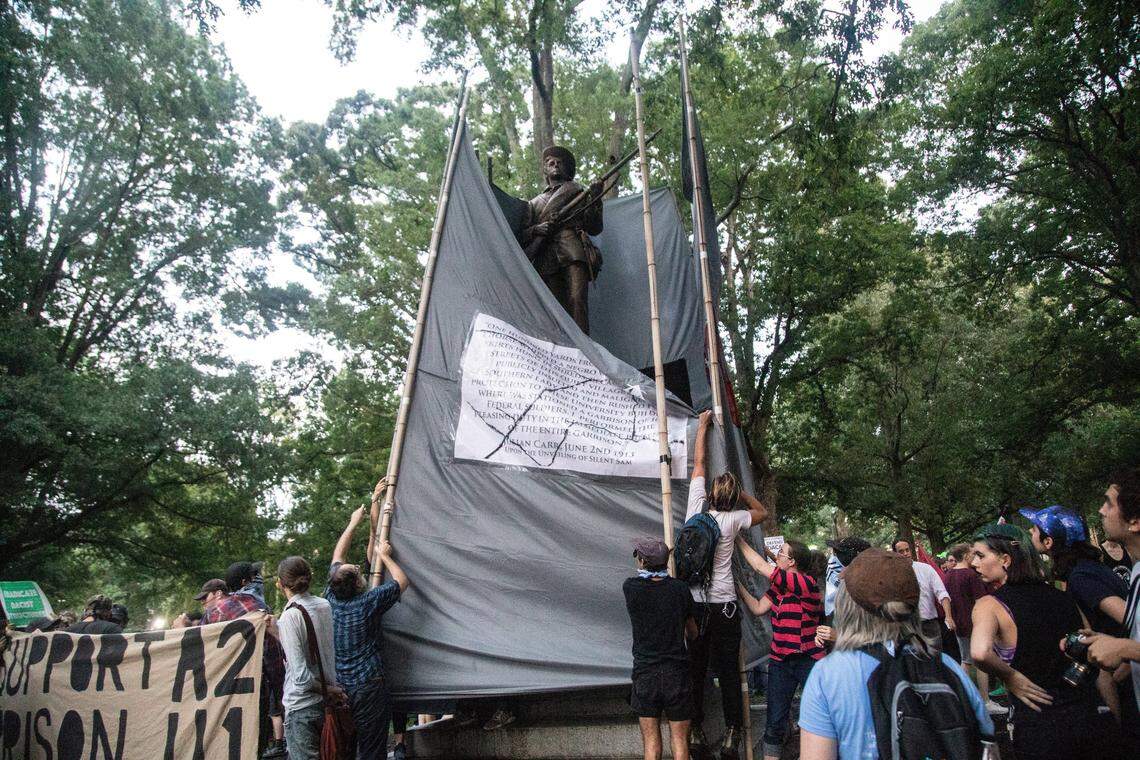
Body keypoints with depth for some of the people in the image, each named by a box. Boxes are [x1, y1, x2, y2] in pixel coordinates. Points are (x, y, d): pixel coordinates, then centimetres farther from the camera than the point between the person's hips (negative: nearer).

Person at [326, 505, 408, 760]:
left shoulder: (331, 599, 1)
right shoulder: (367, 603, -13)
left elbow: (338, 557, 15)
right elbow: (402, 581, 2)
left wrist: (353, 523, 24)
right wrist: (385, 555, 13)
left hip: (335, 688, 6)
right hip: (368, 688, -5)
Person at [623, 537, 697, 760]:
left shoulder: (630, 588, -10)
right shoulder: (680, 589, -5)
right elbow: (693, 633, 10)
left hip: (645, 672, -1)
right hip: (677, 673, 1)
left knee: (650, 739, 9)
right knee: (679, 739, 9)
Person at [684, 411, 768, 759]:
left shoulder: (696, 507, -3)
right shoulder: (733, 519, -5)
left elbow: (699, 464, 9)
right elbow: (762, 511, 16)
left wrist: (702, 425, 18)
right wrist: (739, 489, 15)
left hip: (693, 603, 2)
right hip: (724, 605, -1)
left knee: (695, 669, 8)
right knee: (728, 671, 7)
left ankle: (695, 731, 14)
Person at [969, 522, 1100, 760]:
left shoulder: (989, 604, -14)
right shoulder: (1062, 597, 4)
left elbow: (980, 653, -33)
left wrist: (1010, 676, -14)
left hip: (1038, 722, -5)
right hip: (1086, 712, 6)